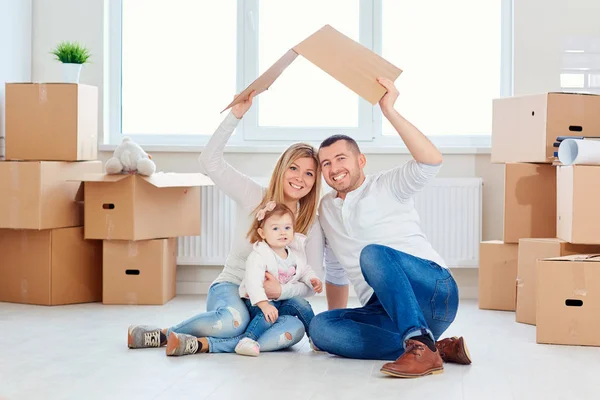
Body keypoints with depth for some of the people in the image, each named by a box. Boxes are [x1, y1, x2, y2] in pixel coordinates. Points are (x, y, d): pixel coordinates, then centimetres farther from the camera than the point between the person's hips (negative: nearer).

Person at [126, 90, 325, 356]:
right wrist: (236, 115, -18)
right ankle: (163, 334, -17)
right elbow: (210, 160, -12)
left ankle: (203, 344, -35)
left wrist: (281, 291, -24)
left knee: (294, 329, -34)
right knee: (234, 320, -39)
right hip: (231, 288, -2)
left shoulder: (312, 225, 2)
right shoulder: (254, 197, -2)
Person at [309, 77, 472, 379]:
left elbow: (432, 162, -14)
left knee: (373, 253, -33)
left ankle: (421, 346, -41)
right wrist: (338, 320, 24)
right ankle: (435, 348, -23)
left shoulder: (386, 187, 5)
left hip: (434, 291, -6)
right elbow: (335, 270, 31)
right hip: (387, 313, 6)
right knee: (319, 328, -22)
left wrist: (389, 111, -17)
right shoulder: (326, 209, 23)